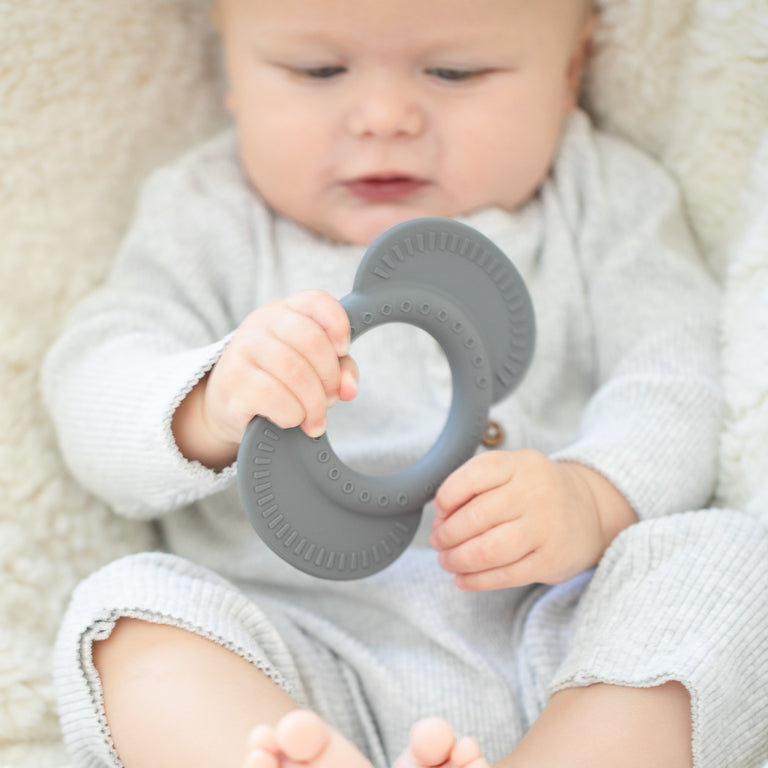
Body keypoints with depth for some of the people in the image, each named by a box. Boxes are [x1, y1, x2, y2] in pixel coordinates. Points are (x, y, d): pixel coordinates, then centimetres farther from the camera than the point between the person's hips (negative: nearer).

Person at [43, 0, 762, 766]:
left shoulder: (607, 200, 10)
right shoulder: (206, 216, 10)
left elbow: (684, 380, 0)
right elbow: (89, 384, -1)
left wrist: (593, 500, -22)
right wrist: (209, 410, -24)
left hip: (564, 645, 0)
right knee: (127, 604, -23)